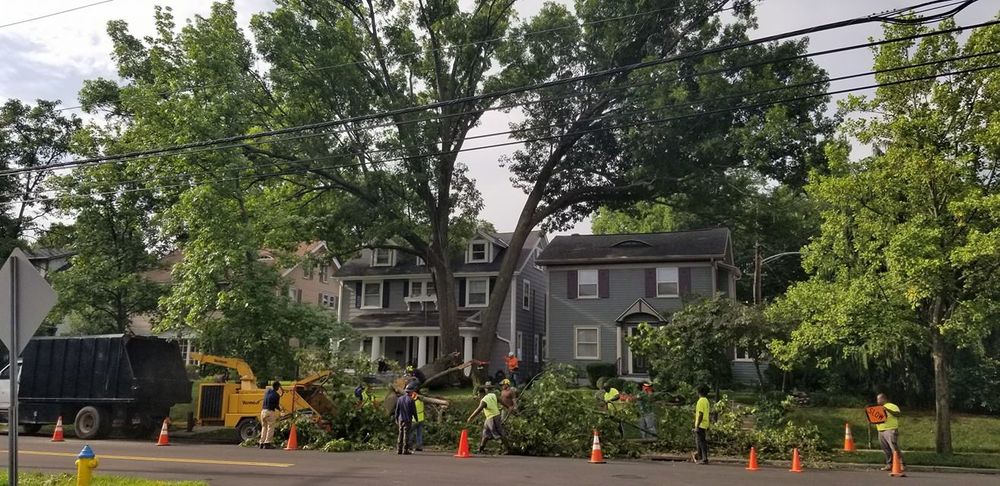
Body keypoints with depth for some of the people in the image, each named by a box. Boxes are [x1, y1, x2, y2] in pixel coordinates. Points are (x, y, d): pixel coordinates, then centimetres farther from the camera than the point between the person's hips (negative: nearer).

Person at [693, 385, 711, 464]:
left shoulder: (701, 401, -15)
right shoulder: (707, 401, 14)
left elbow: (701, 414, -20)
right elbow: (709, 414, 17)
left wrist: (697, 426, -19)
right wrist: (708, 425, 22)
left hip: (700, 425, -9)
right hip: (705, 424, 9)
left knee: (701, 441, -6)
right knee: (698, 441, 17)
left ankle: (704, 459, -6)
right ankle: (700, 457, 23)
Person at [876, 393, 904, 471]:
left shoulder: (892, 406, -1)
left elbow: (897, 414, -17)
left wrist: (888, 410, -27)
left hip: (890, 430, -8)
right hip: (881, 431, 8)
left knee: (895, 448, -12)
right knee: (886, 450, 7)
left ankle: (901, 464, -11)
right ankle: (889, 465, 10)